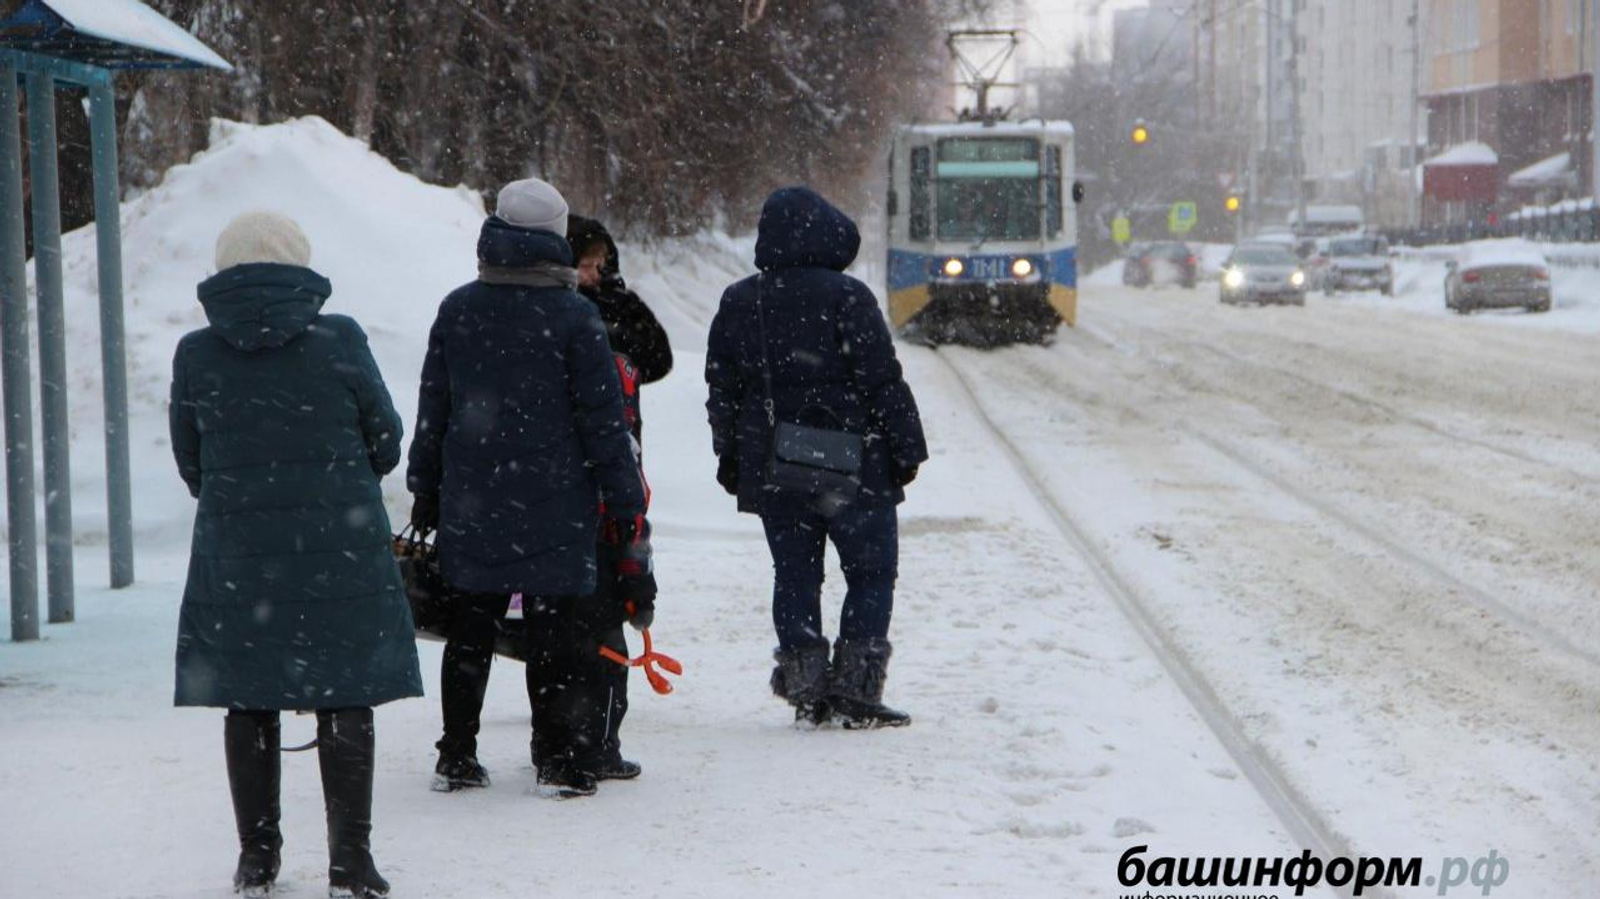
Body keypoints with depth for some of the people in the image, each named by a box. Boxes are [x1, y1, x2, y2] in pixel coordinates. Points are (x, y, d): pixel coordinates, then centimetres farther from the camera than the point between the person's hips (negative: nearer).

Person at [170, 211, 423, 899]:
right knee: (345, 704, 5)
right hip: (341, 554, -1)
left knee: (248, 704, 12)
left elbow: (190, 463, 7)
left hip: (234, 556, 1)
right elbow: (385, 442, 2)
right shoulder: (339, 341, -7)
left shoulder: (196, 354, -3)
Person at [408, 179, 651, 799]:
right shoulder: (573, 315, -9)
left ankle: (457, 756, 16)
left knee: (471, 626, 14)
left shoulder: (457, 310, 3)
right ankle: (562, 761, 2)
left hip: (470, 506, 4)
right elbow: (604, 419, -7)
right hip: (556, 507, -4)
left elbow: (432, 410, 10)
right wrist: (628, 506, -2)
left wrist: (424, 491, 20)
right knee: (558, 631, 3)